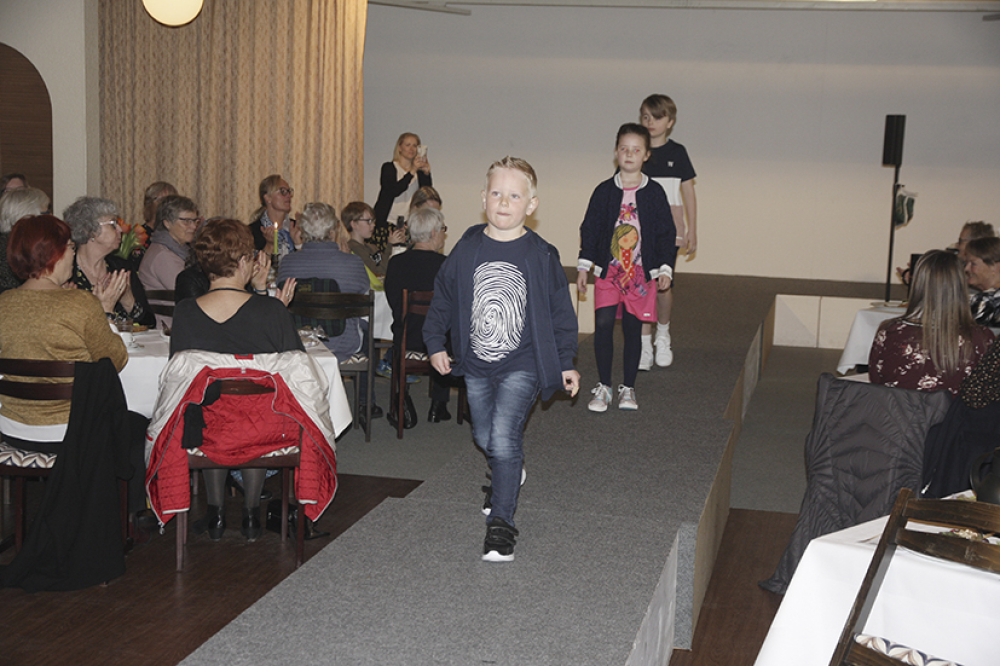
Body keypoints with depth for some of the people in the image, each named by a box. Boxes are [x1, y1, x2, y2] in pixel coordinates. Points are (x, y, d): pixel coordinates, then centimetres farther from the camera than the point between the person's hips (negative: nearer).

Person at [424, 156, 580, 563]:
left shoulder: (541, 256, -7)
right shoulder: (467, 250, -2)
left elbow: (560, 312, 1)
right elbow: (443, 298, 10)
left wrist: (566, 362, 2)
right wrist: (436, 343, 6)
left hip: (521, 365, -4)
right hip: (476, 365, 4)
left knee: (503, 439, -17)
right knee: (484, 438, 18)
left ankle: (501, 522, -5)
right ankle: (508, 473, 51)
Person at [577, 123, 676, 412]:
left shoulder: (654, 193, 2)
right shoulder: (604, 191, 3)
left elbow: (666, 233, 6)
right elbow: (590, 229, 7)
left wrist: (666, 269, 1)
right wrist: (583, 266, 4)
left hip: (641, 272, 0)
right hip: (608, 270, 0)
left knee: (633, 328, 5)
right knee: (603, 325, -10)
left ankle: (628, 388, 18)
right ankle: (604, 387, 3)